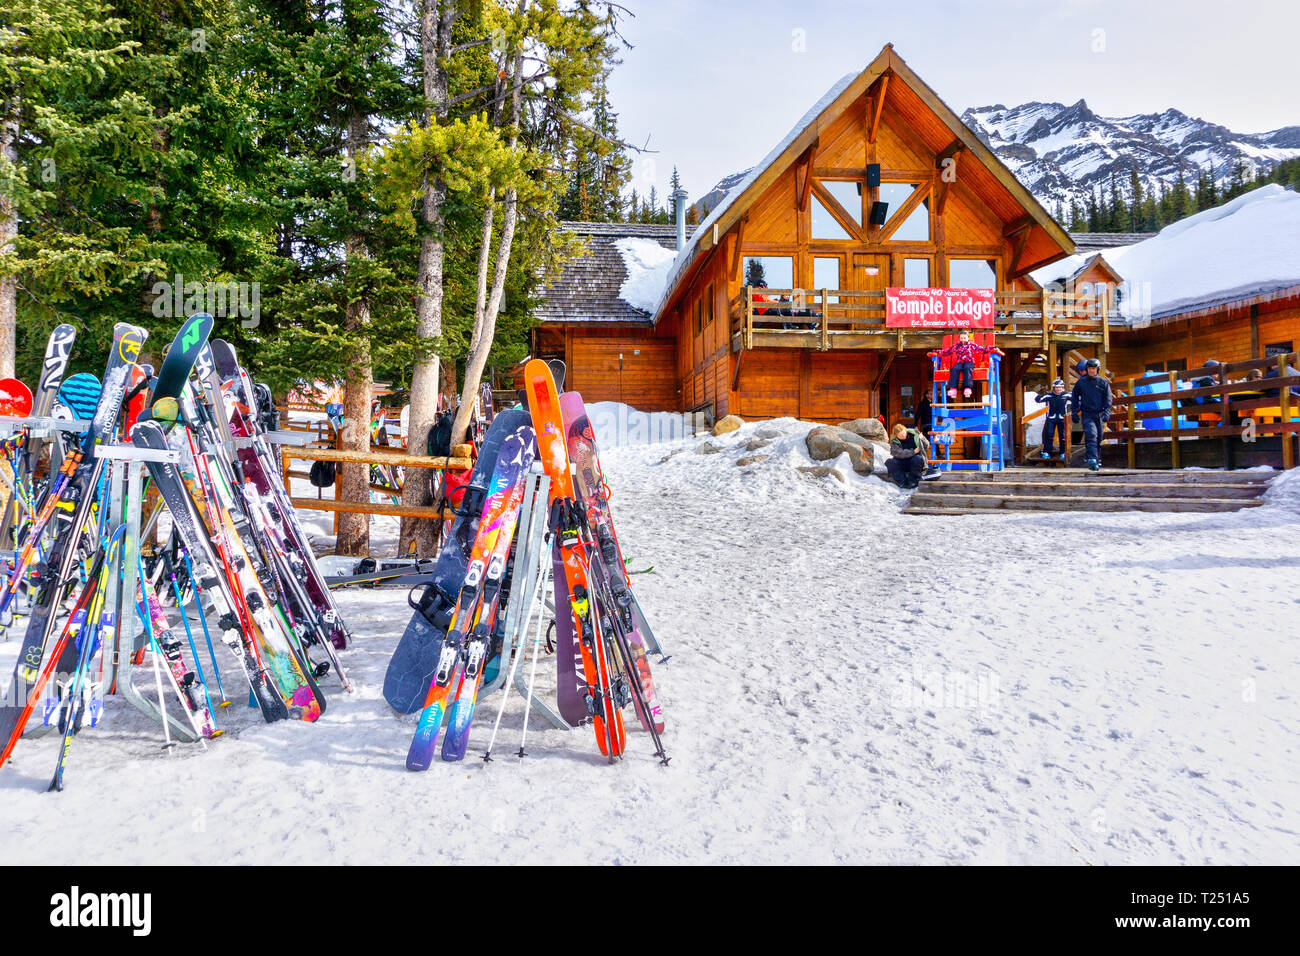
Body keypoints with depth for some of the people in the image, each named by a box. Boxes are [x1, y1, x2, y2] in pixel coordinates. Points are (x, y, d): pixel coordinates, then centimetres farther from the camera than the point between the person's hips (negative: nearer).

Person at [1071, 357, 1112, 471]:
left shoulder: (1103, 382, 5)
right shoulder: (1081, 382, 4)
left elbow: (1108, 398, 5)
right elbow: (1074, 397, 13)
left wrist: (1106, 412, -8)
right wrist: (1075, 412, 8)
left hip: (1100, 414, 2)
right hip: (1087, 414, -2)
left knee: (1099, 438, 11)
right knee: (1091, 435, -19)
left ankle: (1097, 459, 25)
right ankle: (1092, 459, -28)